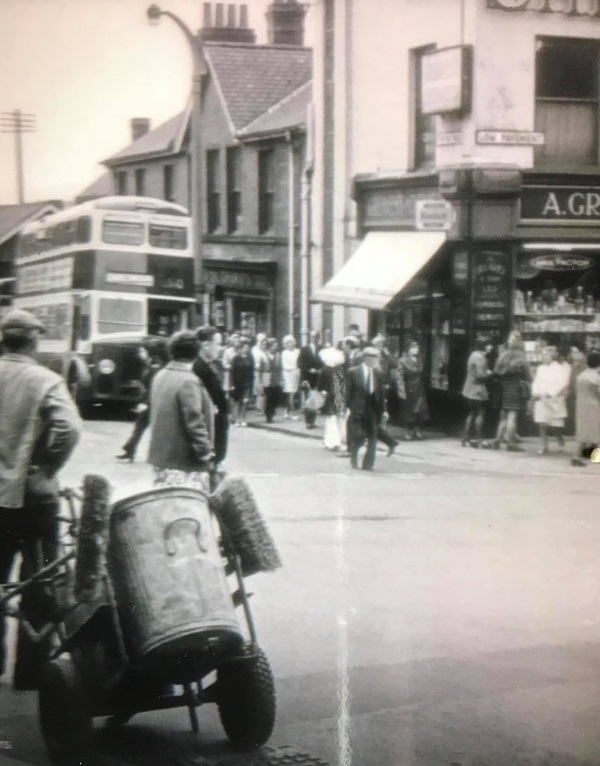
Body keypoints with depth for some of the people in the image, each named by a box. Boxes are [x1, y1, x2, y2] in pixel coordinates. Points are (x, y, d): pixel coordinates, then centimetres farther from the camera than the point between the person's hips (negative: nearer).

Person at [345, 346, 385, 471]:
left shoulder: (377, 373, 8)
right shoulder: (353, 372, -3)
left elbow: (380, 393, 10)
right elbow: (348, 392, -3)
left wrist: (381, 410, 7)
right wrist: (348, 408, -8)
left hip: (373, 410, 4)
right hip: (357, 409, -3)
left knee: (372, 439, -1)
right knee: (359, 437, -3)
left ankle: (368, 464, 7)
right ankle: (353, 452, 29)